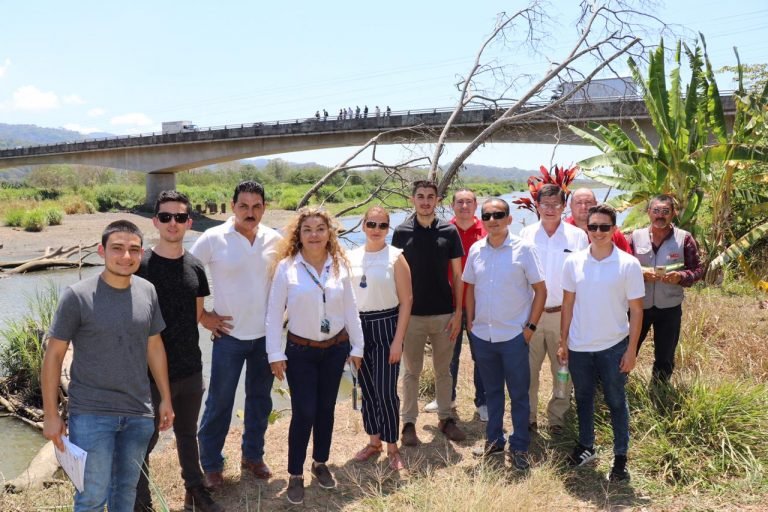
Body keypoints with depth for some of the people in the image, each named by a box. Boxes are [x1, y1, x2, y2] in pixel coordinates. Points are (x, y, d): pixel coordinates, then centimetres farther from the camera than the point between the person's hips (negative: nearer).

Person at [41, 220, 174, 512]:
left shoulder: (147, 292, 1)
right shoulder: (77, 296, -12)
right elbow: (53, 356, -6)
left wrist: (165, 399, 12)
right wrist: (51, 414, -6)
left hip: (139, 413, 4)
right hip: (91, 414, -4)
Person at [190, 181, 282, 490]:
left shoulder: (274, 239, -1)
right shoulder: (213, 239, -10)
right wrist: (203, 316, -7)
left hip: (266, 334, 3)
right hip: (229, 335, -3)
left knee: (260, 400, 15)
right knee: (219, 402, 5)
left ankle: (252, 456, 33)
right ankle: (211, 465, 22)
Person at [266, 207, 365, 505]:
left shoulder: (340, 266, -2)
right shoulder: (286, 267, -11)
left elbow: (350, 309, 4)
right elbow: (274, 313, -8)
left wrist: (357, 346, 6)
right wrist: (275, 354, -10)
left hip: (336, 348, 3)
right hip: (300, 351, -3)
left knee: (326, 409, 14)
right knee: (304, 413, -3)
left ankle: (320, 463, 33)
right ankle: (295, 475, 14)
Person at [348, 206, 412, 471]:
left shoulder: (395, 257, -7)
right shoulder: (352, 257, 5)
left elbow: (406, 300, -7)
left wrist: (398, 340, -12)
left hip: (386, 325, -4)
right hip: (359, 326, 4)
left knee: (386, 391, -4)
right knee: (367, 389, 12)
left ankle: (392, 447, 14)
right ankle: (374, 441, 29)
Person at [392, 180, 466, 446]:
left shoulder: (449, 231, -1)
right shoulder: (402, 232, -2)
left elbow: (457, 275, 2)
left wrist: (458, 312, -3)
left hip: (444, 313, 1)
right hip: (412, 314, -1)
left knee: (443, 370, 13)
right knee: (411, 371, 9)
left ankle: (445, 418, 27)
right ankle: (409, 422, 20)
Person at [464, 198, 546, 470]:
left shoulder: (523, 248, -9)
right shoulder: (476, 249, 3)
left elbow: (540, 290, -5)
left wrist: (530, 326, -9)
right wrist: (470, 322, 7)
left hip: (514, 335, -3)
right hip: (482, 335, 4)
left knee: (518, 394, 6)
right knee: (492, 391, 16)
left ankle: (519, 447, 18)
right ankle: (494, 439, 30)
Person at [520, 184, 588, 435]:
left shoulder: (577, 236, -2)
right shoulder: (526, 233, 2)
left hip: (563, 314, -1)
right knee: (528, 368, 7)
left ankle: (557, 417, 26)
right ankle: (527, 416, 22)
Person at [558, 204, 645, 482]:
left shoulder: (628, 264, -10)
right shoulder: (573, 262, -2)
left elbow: (636, 310, -6)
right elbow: (568, 304, 5)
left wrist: (631, 350, -8)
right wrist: (563, 341, 5)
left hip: (613, 347, -3)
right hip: (579, 347, 3)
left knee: (616, 402, 9)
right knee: (583, 398, 17)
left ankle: (621, 457, 21)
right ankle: (586, 446, 35)